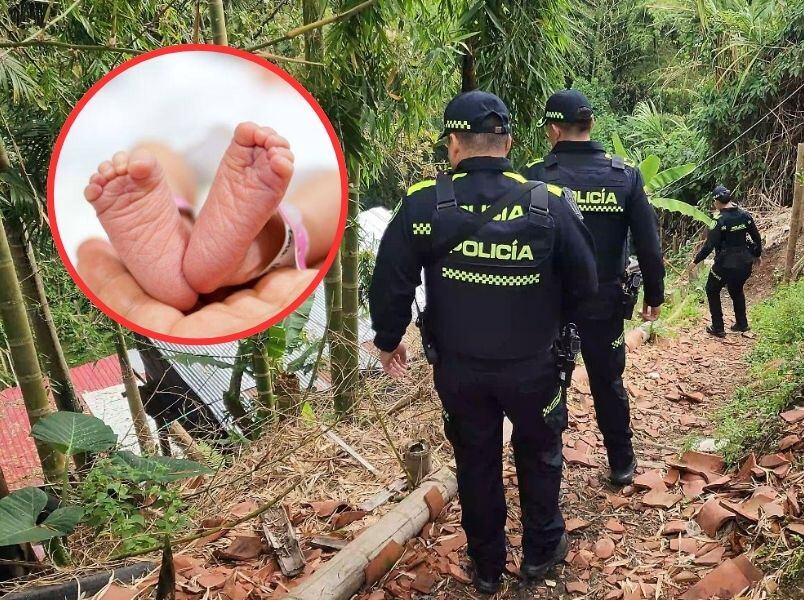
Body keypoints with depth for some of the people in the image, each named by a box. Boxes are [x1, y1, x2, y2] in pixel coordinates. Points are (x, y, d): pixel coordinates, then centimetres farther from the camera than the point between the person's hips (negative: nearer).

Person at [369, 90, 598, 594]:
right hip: (533, 366, 0)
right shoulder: (548, 203, -12)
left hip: (458, 368, 0)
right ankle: (541, 551, 41)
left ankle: (487, 566, 37)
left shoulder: (424, 204, -14)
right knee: (539, 454, 24)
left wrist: (389, 339, 8)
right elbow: (585, 284, -4)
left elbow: (390, 283, -9)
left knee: (476, 462, 19)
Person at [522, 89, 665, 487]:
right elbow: (649, 245, -4)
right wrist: (654, 295, 8)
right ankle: (621, 465, 32)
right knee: (609, 383, 17)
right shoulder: (625, 176, -5)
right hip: (605, 304, 2)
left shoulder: (535, 177, -12)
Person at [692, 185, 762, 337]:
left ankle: (718, 328, 14)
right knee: (737, 290, 28)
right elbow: (757, 238, 6)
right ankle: (742, 324, 34)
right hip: (744, 263, 6)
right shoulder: (745, 215, -2)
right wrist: (757, 254, 22)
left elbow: (709, 246, -19)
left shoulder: (721, 221, -19)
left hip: (726, 265, -6)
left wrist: (696, 260, -7)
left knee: (712, 291, 13)